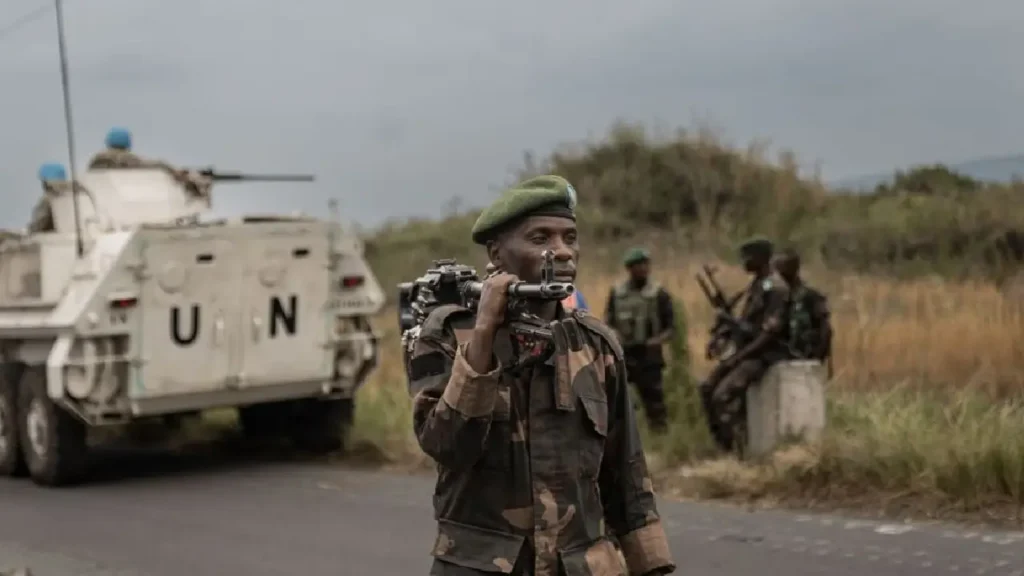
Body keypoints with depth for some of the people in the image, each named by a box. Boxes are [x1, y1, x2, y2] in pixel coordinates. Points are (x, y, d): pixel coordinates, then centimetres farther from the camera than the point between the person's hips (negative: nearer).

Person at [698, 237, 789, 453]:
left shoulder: (774, 289, -17)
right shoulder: (754, 286, 13)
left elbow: (769, 335, -21)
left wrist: (737, 357, -21)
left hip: (763, 356, -10)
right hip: (746, 353, 10)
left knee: (724, 394, -22)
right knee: (708, 388, 5)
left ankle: (738, 448, -16)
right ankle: (723, 444, 9)